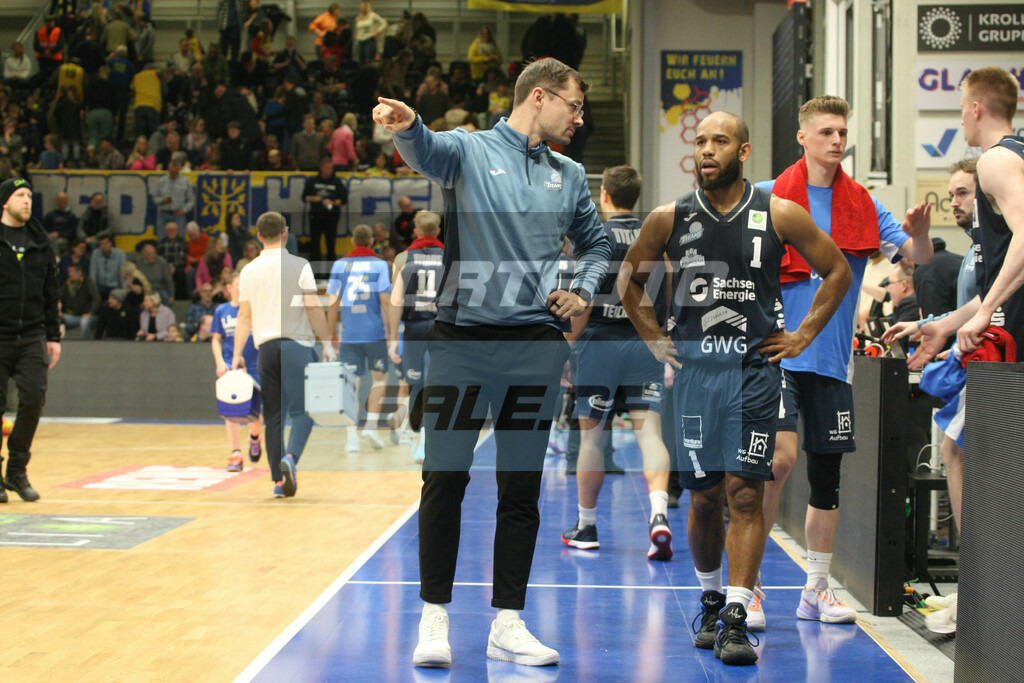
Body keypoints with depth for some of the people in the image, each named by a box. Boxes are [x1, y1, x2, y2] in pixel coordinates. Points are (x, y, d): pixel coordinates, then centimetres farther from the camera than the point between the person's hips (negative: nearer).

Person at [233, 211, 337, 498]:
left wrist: (237, 354, 8)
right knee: (301, 411, -3)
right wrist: (327, 343, 1)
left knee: (273, 415, 9)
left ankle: (279, 480, 8)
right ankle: (290, 457, -28)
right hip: (298, 345, -3)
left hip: (266, 346, 3)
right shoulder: (299, 266, -3)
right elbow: (313, 308, -6)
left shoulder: (249, 271, 7)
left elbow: (244, 315, 6)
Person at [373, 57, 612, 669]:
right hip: (461, 341, -4)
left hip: (536, 348, 4)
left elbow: (597, 244, 29)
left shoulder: (570, 176, 16)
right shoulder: (470, 149, 2)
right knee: (444, 478, -3)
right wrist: (406, 126, -45)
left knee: (522, 490, 6)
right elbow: (427, 151, -21)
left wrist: (584, 292, 9)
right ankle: (435, 618, 9)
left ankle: (508, 624, 14)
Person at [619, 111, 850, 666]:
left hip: (755, 368, -2)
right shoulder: (669, 219, 2)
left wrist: (803, 335, 4)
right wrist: (656, 341, 9)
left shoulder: (780, 215, -2)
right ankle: (710, 599, 29)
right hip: (694, 368, 2)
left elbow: (837, 271, 9)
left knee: (745, 494, -7)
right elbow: (629, 279, 17)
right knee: (704, 497, 7)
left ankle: (735, 618, -6)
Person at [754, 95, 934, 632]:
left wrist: (919, 235, -20)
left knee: (827, 475, 7)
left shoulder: (863, 205, 8)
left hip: (832, 359, 4)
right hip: (777, 351, -4)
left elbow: (917, 259, 2)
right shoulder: (768, 197, 0)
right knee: (779, 459, -17)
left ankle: (816, 589, 19)